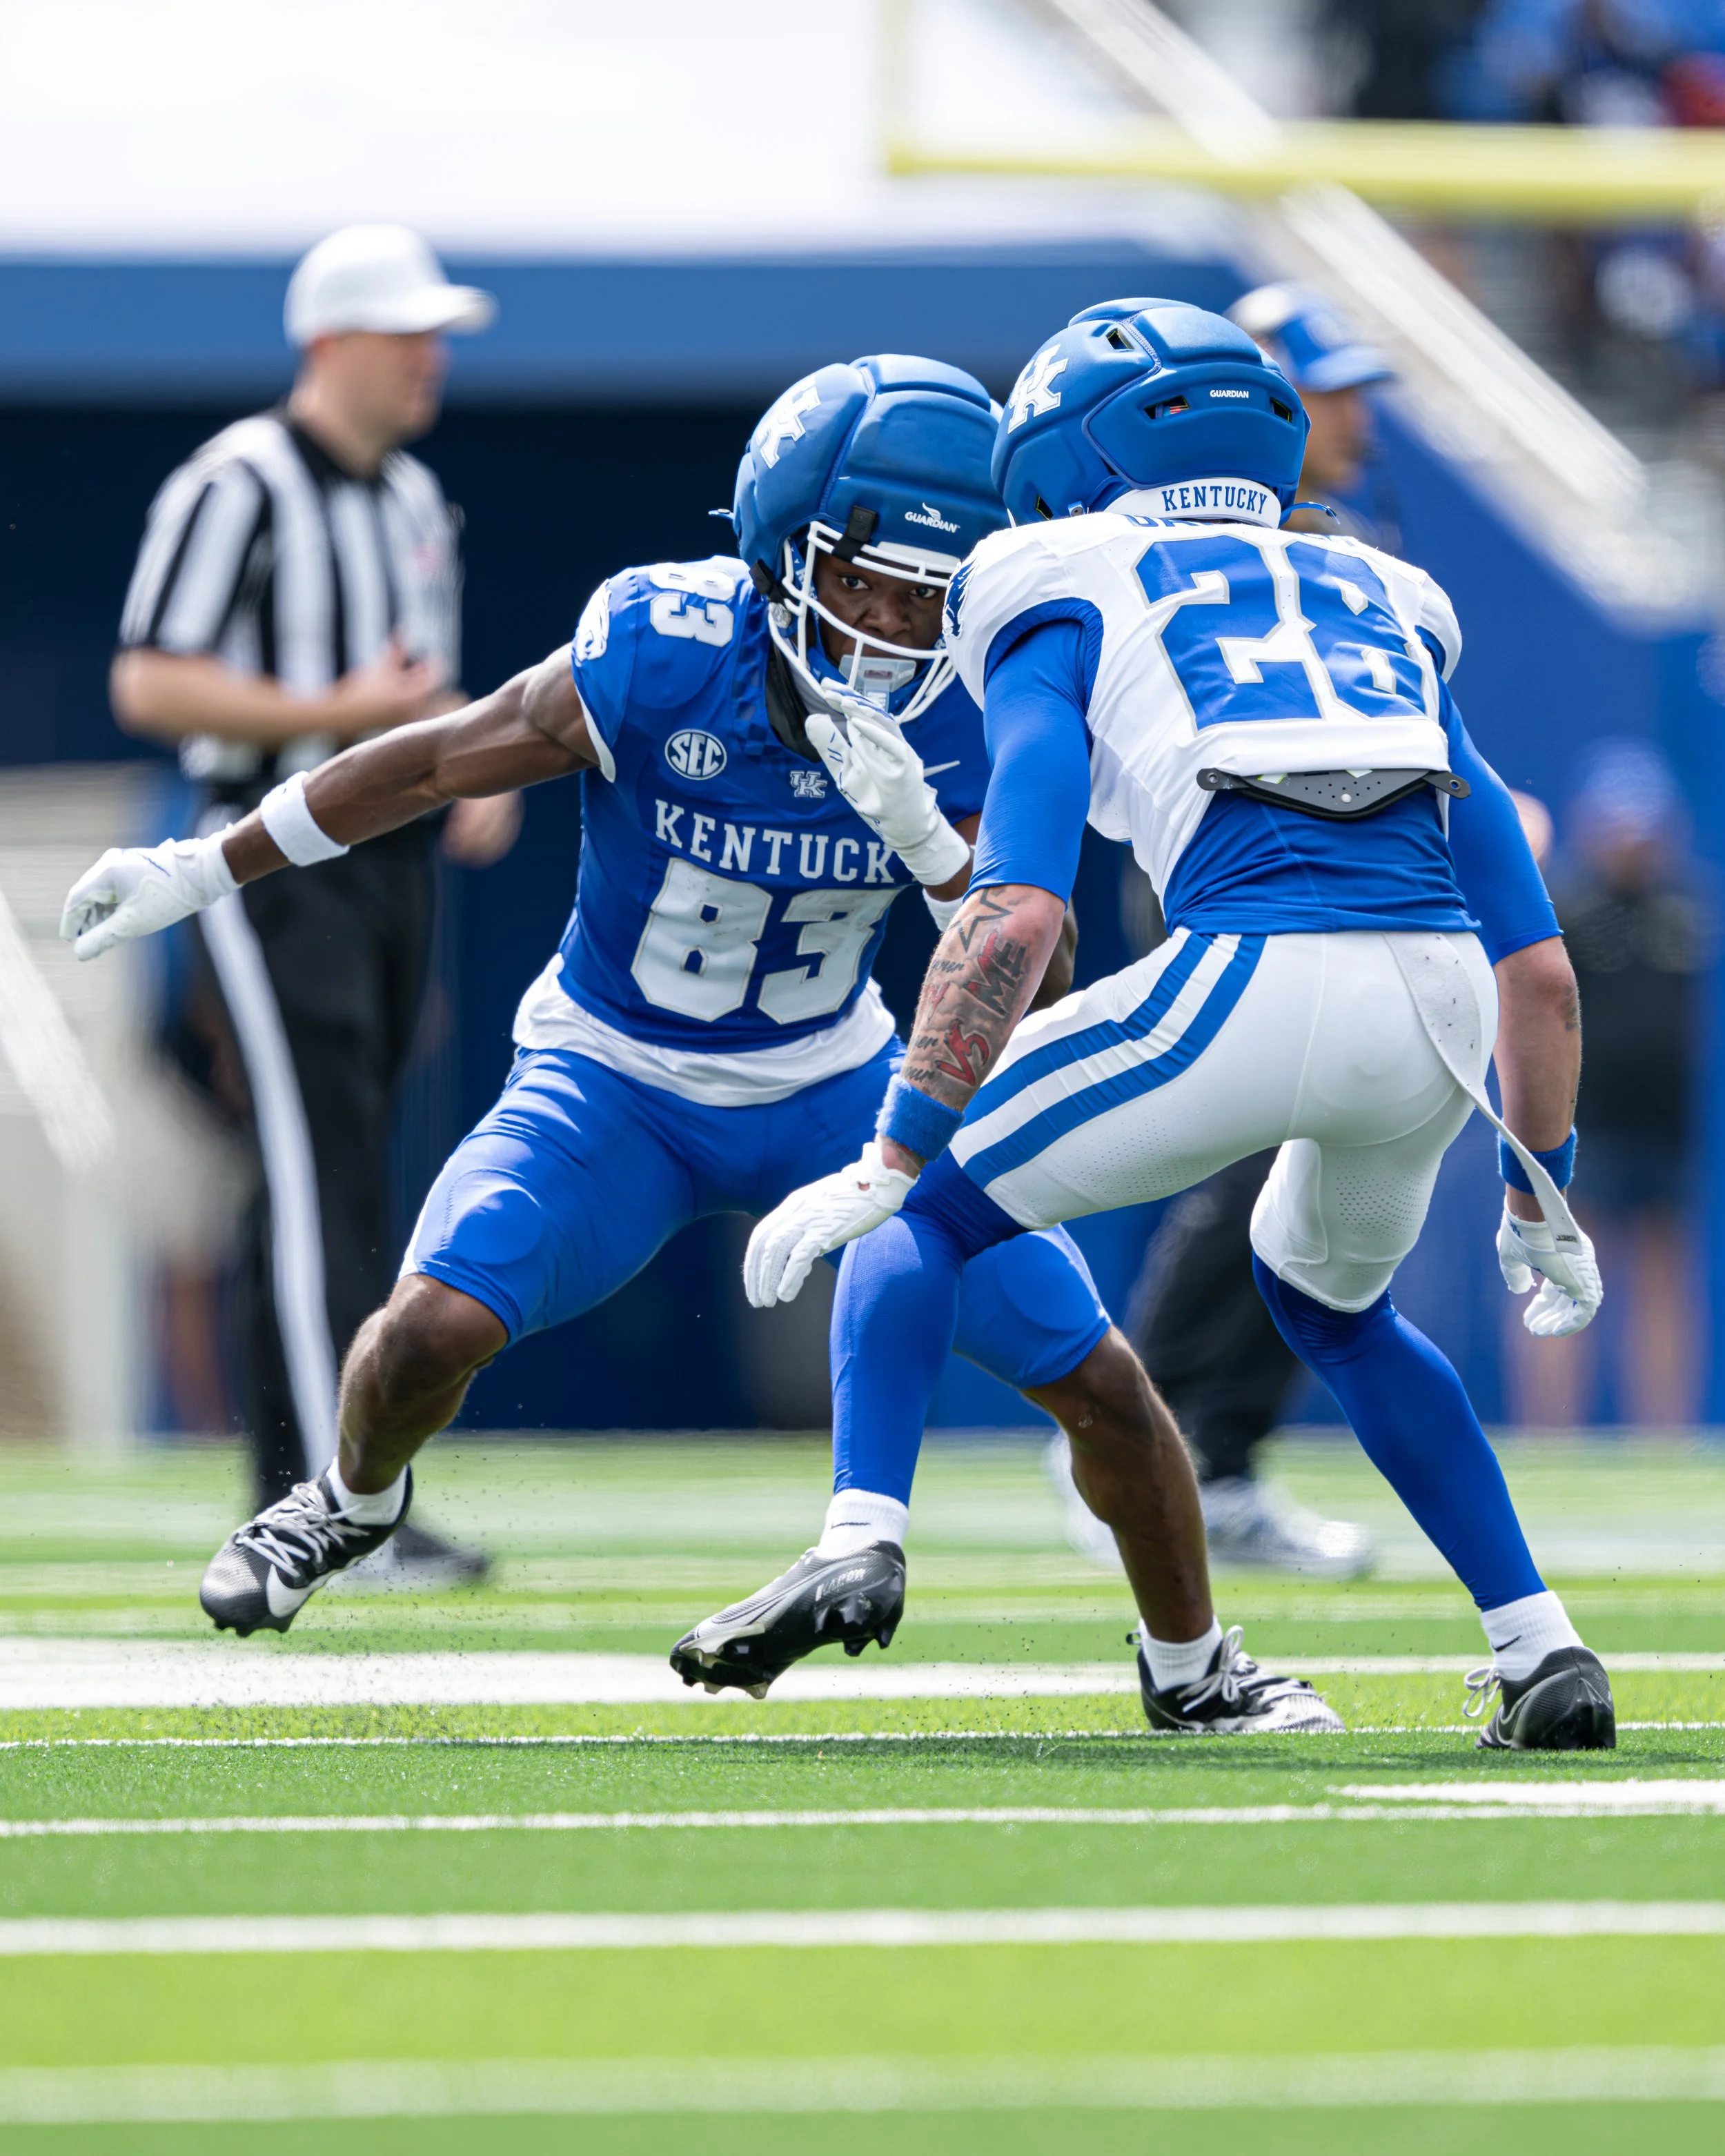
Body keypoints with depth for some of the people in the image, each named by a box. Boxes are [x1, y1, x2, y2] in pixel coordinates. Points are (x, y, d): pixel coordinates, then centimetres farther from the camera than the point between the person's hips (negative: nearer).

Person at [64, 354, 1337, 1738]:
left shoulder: (967, 712, -19)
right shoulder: (664, 652, -26)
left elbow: (1040, 990, -19)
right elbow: (432, 766, -12)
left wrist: (926, 837, -37)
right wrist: (200, 873, -4)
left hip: (836, 1088, 2)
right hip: (616, 1087, -2)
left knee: (1101, 1382, -6)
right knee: (435, 1327, -25)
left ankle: (1194, 1676, 22)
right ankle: (357, 1500, 12)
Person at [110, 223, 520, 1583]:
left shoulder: (414, 500, 16)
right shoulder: (239, 487, -10)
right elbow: (149, 686, -15)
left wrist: (478, 774, 6)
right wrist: (337, 714, -21)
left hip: (398, 857, 8)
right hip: (280, 857, -8)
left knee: (330, 1180, 11)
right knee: (328, 1176, -15)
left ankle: (290, 1498, 17)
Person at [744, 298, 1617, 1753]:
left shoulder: (1068, 610, 17)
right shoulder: (1382, 612, 31)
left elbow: (1017, 917, 0)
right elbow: (1539, 969, 29)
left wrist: (893, 1159, 2)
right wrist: (1542, 1202, 40)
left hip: (1251, 979, -5)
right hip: (1442, 993, 5)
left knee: (923, 1217, 17)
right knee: (1330, 1303, 34)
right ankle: (1540, 1647, 25)